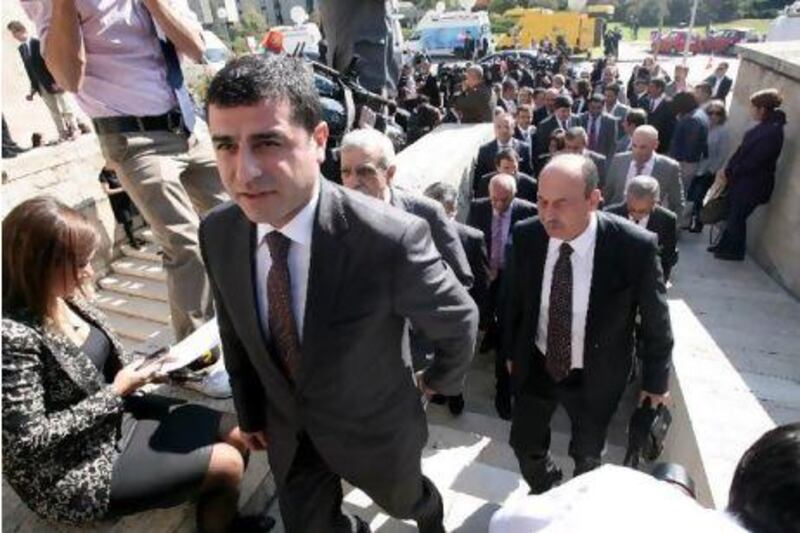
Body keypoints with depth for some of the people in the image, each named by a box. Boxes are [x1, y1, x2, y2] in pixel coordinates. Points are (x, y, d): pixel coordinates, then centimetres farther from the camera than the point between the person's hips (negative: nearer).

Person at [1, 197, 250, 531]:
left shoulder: (63, 299, -3)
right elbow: (31, 438, -25)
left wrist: (146, 369, -8)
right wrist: (116, 392, -19)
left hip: (118, 417, 8)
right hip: (79, 472, -8)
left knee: (236, 436, 5)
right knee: (227, 463, -9)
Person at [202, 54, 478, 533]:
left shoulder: (391, 239, -35)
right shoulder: (218, 234, -17)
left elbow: (459, 321, -16)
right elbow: (236, 332, 0)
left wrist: (441, 380, 1)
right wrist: (250, 412, 11)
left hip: (375, 426, -2)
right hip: (288, 430, 3)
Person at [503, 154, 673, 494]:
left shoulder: (635, 246, -26)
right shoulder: (525, 236, -19)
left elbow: (655, 320, -11)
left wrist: (656, 379, 0)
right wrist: (511, 351, 8)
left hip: (596, 375, -1)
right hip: (535, 366, 2)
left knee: (587, 455, 24)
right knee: (525, 443, 20)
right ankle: (542, 491, 55)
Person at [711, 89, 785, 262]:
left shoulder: (772, 132, -24)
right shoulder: (765, 125, 4)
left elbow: (753, 162, -23)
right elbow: (742, 149, 6)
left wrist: (730, 173, -12)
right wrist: (728, 169, -2)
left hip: (752, 185, -8)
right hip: (742, 180, 8)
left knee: (737, 217, 6)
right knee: (732, 214, 17)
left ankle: (735, 252, 23)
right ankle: (724, 244, 32)